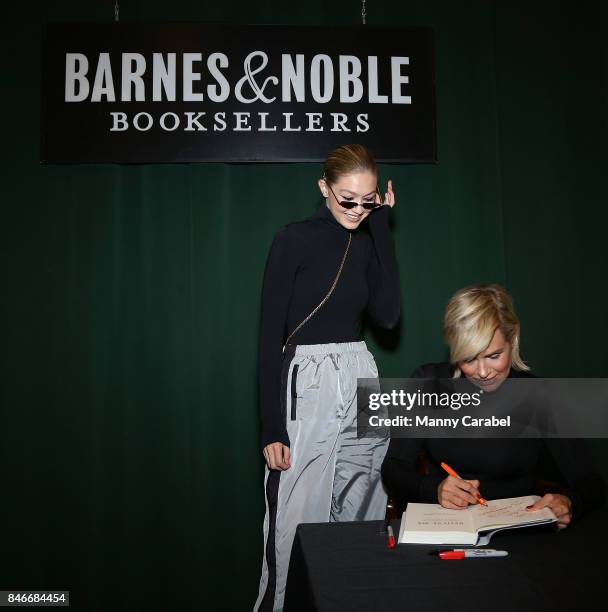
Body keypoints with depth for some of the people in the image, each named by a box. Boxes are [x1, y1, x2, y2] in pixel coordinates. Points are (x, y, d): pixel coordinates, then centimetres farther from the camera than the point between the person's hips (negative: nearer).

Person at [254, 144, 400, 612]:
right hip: (307, 387, -5)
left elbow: (388, 315, -5)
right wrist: (271, 427, -13)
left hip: (362, 384, 5)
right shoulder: (295, 240, -6)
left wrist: (382, 225, -3)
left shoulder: (367, 243, 10)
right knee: (296, 525, -2)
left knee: (359, 520, 13)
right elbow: (270, 336, -9)